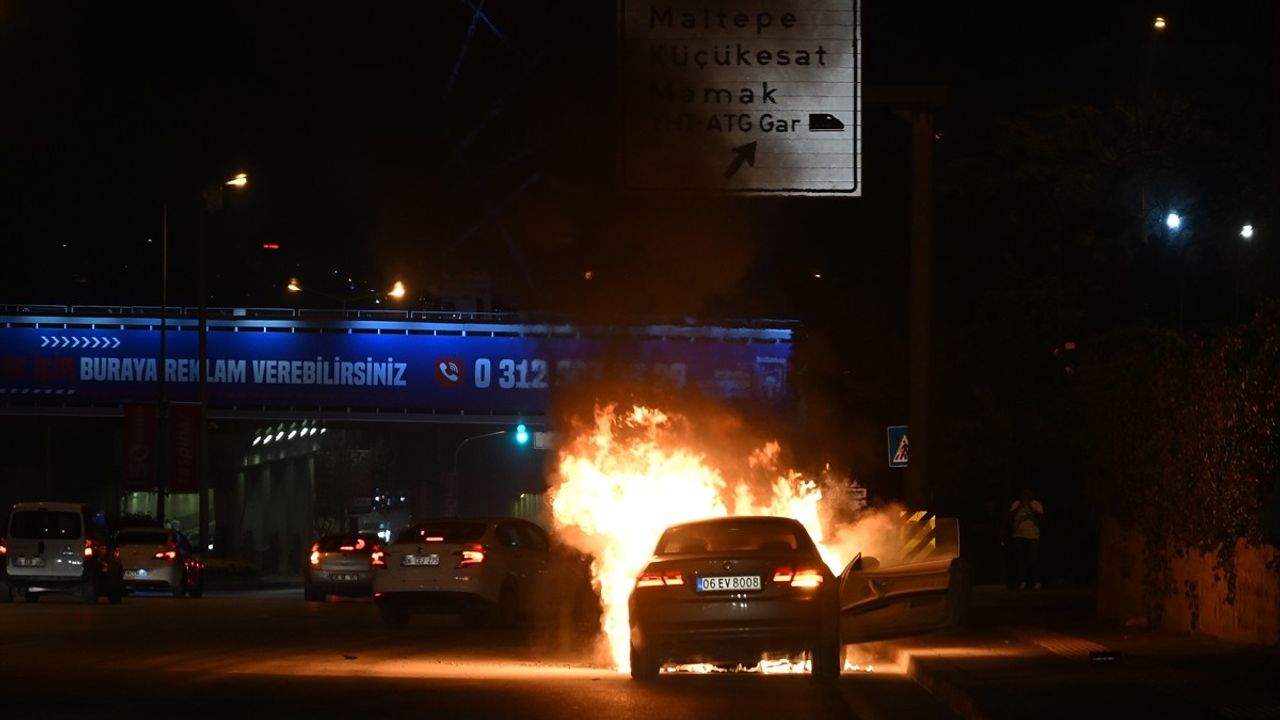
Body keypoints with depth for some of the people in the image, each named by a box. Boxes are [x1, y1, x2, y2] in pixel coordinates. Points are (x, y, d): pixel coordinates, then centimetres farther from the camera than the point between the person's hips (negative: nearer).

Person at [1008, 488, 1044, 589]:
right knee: (1021, 559, -3)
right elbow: (1010, 516, -2)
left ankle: (1036, 582, -2)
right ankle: (1022, 581, -1)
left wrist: (1030, 507, -12)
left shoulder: (1036, 504, 6)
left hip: (1033, 536, -1)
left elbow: (1041, 517, -6)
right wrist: (1020, 506, -11)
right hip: (1019, 536, 1)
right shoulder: (1016, 504, 10)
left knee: (1034, 559, -7)